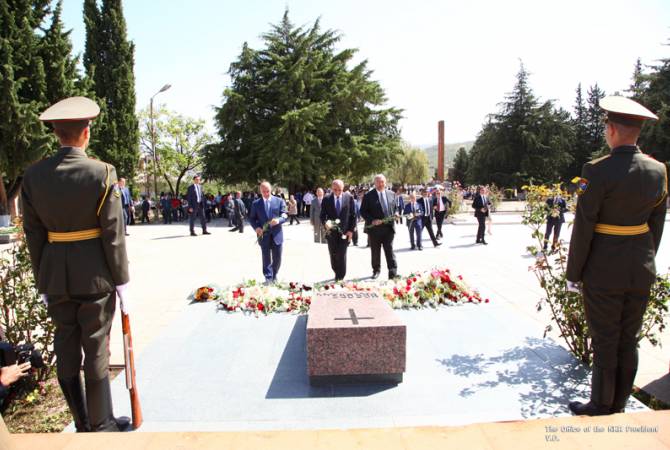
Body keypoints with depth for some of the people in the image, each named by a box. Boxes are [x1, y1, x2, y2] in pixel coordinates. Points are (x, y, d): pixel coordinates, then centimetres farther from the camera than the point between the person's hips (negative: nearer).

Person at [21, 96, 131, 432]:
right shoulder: (102, 173, -13)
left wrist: (43, 283, 13)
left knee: (65, 351, 15)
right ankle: (100, 425, 22)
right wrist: (121, 281, -3)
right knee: (96, 352, 8)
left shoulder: (33, 176, -1)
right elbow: (113, 234, -12)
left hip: (56, 278, 4)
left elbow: (33, 236, 4)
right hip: (95, 277, -4)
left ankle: (81, 424, 30)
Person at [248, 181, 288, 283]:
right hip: (263, 235, 0)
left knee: (277, 258, 7)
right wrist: (256, 227, -12)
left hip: (277, 234, 1)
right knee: (266, 258, 5)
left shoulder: (279, 201, 4)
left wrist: (279, 220, -21)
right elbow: (251, 218, 7)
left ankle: (274, 276, 27)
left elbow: (284, 215, 1)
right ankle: (268, 278, 14)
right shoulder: (256, 203, 6)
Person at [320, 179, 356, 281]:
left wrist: (351, 230, -3)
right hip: (331, 232, 1)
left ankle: (340, 277, 10)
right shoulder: (326, 199, 1)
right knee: (333, 256, 7)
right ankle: (337, 273, 28)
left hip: (344, 232, -1)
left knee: (341, 255, -4)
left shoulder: (349, 198, 0)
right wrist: (325, 223, -19)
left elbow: (353, 215, 3)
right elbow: (322, 215, 3)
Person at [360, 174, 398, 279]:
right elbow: (363, 211, -4)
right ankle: (376, 271, 24)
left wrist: (394, 217, 0)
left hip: (388, 227, 2)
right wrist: (372, 220, -16)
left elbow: (394, 208, 20)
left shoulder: (391, 194, 10)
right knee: (375, 252, 9)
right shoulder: (368, 195, -3)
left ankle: (393, 272, -1)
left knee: (389, 250, -1)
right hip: (374, 228, -2)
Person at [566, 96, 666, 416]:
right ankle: (619, 407, 31)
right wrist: (645, 260, 19)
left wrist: (573, 274, -7)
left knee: (604, 344, 7)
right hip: (641, 270, 6)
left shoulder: (597, 171, -18)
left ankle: (600, 409, 22)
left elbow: (583, 227, -16)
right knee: (629, 342, 16)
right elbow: (657, 224, 8)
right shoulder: (658, 170, 2)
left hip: (603, 272, -6)